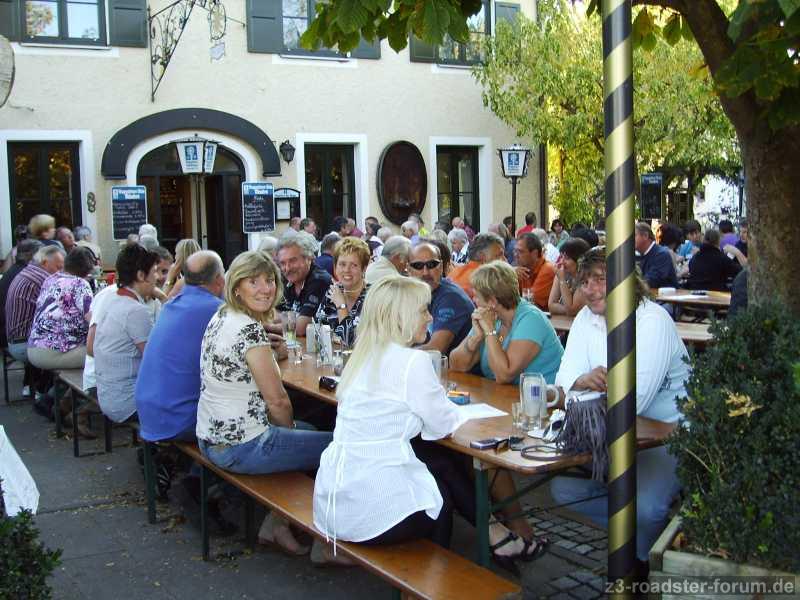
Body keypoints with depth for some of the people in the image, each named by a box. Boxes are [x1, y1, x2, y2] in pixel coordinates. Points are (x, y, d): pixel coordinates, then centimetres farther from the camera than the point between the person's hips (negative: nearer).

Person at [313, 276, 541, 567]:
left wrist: (440, 402, 13)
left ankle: (495, 533, 29)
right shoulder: (412, 361, -16)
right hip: (371, 507, -7)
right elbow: (444, 424, -7)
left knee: (443, 463, 18)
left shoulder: (365, 355, 9)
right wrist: (452, 409, 14)